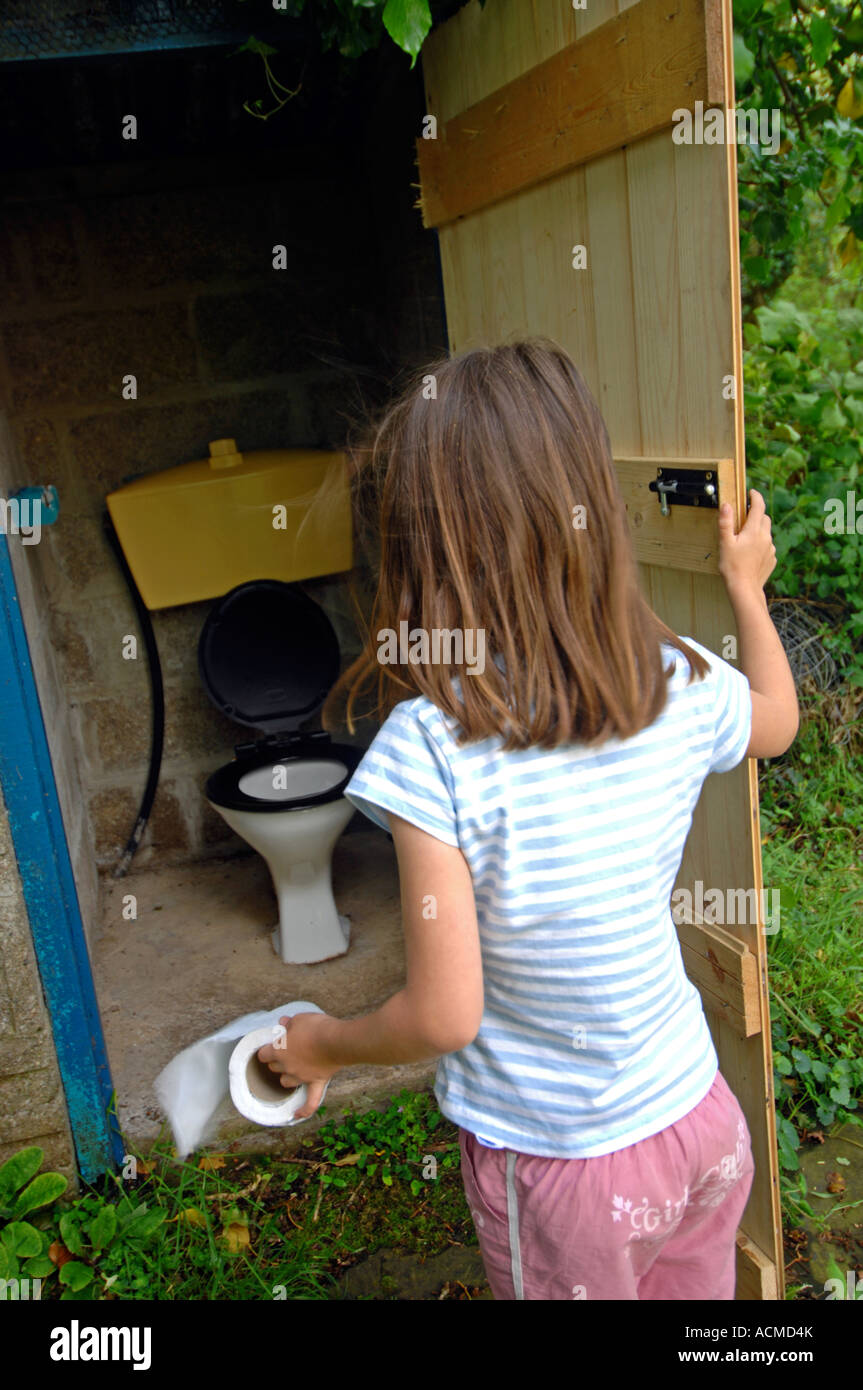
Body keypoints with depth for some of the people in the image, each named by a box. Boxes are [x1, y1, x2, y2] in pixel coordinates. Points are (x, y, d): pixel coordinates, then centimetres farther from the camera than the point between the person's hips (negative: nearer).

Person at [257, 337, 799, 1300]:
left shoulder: (430, 747, -29)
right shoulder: (684, 688, -13)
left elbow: (444, 1016, -23)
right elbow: (779, 719, 11)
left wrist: (323, 1045, -3)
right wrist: (746, 586, 26)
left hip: (556, 1163, -4)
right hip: (702, 1123, 4)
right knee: (692, 1291, 29)